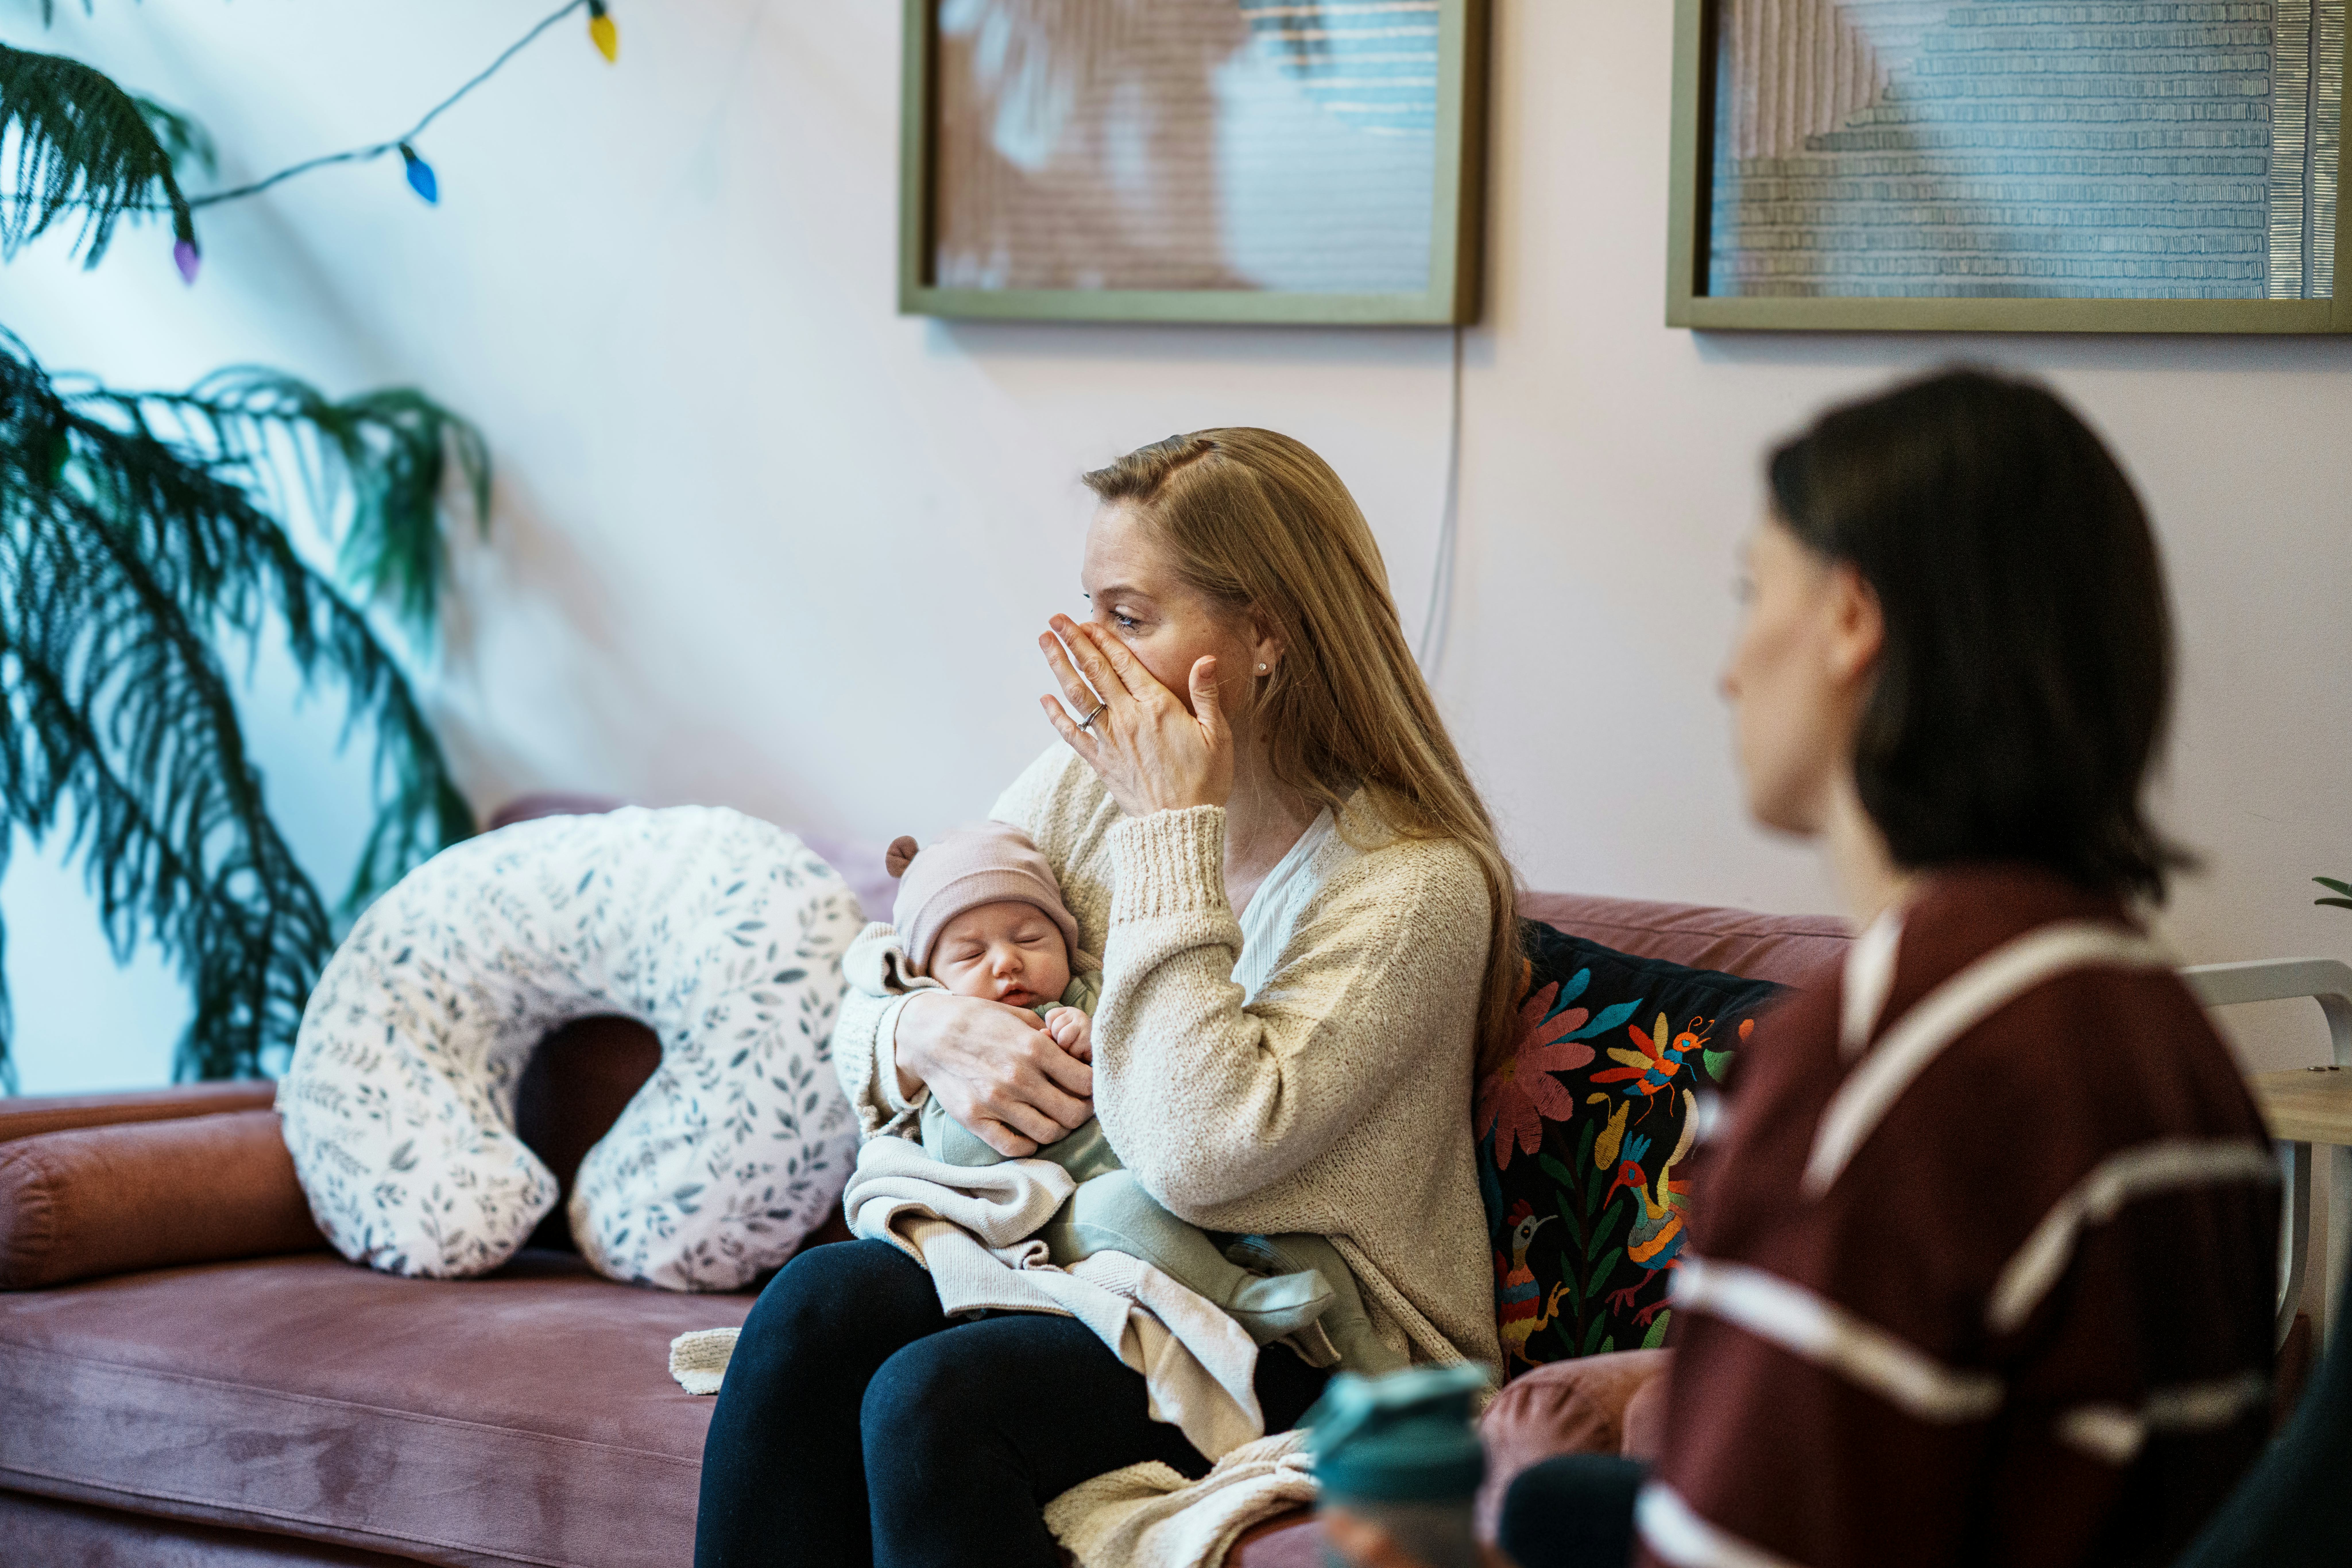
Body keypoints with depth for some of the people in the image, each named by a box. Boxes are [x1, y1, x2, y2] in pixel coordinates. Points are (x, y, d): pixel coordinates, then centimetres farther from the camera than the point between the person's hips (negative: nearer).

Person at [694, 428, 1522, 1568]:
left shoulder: (1416, 885, -16)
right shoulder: (1081, 786, 3)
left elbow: (1197, 1153, -27)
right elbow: (859, 1021, 12)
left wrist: (1173, 831, -22)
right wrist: (929, 1030, -14)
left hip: (1319, 1347, -6)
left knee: (932, 1396, -29)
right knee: (823, 1298, -23)